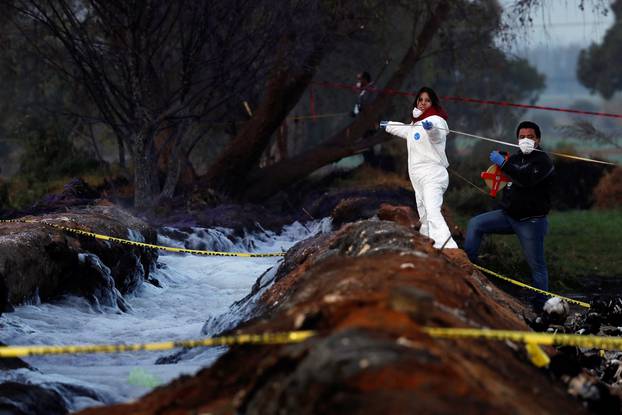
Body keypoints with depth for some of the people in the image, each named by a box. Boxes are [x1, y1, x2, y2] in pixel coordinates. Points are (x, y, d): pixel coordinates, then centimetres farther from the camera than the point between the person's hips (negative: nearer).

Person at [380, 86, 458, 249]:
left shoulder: (435, 120, -7)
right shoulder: (416, 123, 20)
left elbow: (436, 132, -32)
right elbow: (404, 129, 44)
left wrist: (430, 126, -55)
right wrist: (387, 125, 60)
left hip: (432, 174, -10)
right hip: (418, 177, 10)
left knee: (432, 212, -30)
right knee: (424, 219, 15)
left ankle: (448, 249, -45)